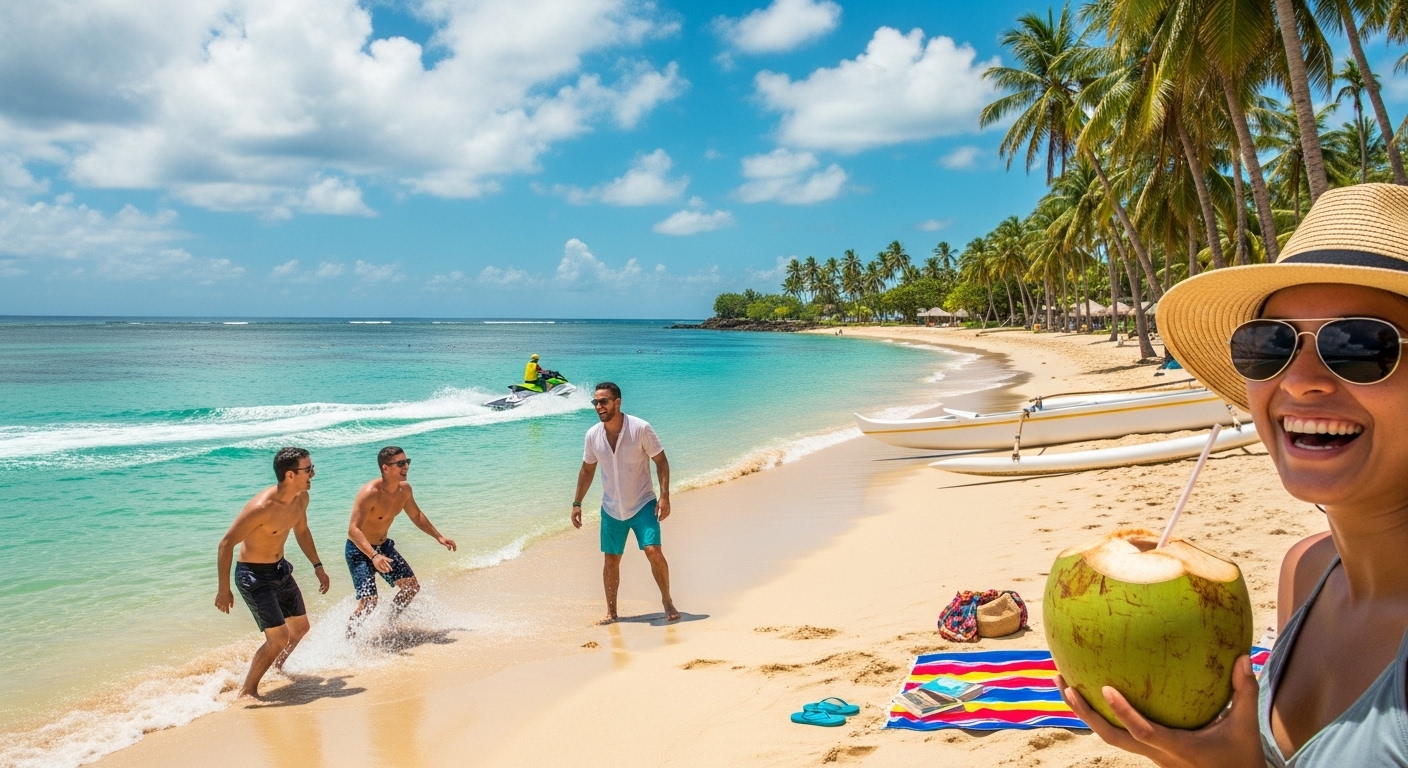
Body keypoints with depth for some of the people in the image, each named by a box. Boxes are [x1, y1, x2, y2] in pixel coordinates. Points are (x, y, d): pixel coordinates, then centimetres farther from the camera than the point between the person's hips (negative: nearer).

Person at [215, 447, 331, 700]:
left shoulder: (301, 499, -6)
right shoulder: (262, 507, -31)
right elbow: (226, 544, -25)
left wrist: (318, 566, 17)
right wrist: (224, 590, -22)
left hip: (281, 569, 8)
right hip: (254, 575, -8)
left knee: (301, 626, 19)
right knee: (279, 638, -11)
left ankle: (278, 666, 46)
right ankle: (247, 690, 7)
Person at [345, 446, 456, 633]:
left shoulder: (404, 489, -5)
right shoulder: (370, 493, -29)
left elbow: (416, 515, 15)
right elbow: (353, 529, -34)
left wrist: (438, 536, 14)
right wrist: (374, 556, -46)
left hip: (383, 546, 8)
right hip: (360, 550, -8)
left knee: (411, 586, 9)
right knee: (369, 601, -18)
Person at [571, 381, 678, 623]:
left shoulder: (640, 429, -17)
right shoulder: (593, 435, -5)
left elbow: (661, 461, -10)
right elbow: (587, 470, 9)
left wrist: (664, 496, -18)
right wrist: (577, 503, 9)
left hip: (643, 504, -3)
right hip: (611, 509, 4)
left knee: (653, 552, -15)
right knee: (611, 560, 8)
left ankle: (667, 602, 6)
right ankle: (611, 611, 24)